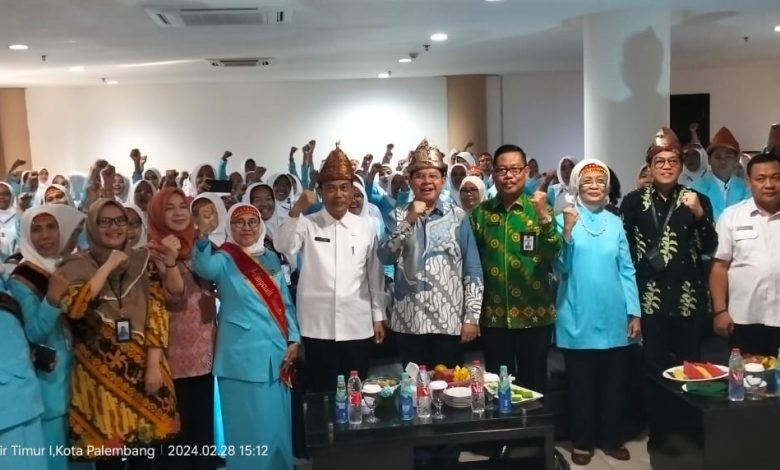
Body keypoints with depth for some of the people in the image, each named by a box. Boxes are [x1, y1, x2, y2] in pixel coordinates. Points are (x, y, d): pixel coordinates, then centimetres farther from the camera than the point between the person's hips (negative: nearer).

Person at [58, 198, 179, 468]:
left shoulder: (143, 262, 5)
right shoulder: (76, 266, -1)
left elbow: (157, 313, 1)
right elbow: (73, 308, -20)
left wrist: (154, 365, -7)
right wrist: (108, 267, -17)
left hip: (144, 369, 2)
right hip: (100, 373, -2)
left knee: (146, 448, 8)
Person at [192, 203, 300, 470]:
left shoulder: (271, 259, 10)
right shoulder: (225, 260, -5)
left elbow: (285, 303, 12)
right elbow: (204, 267, -29)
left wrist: (294, 339, 3)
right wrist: (203, 236, -46)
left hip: (276, 353, 5)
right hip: (243, 356, -5)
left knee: (278, 423, 14)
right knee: (250, 427, 3)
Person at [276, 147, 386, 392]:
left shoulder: (367, 227, 4)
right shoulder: (308, 225, 0)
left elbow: (375, 275, 8)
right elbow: (283, 247, -19)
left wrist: (378, 317, 8)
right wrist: (296, 211, -30)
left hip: (357, 326, 2)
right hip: (318, 327, -1)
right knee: (321, 391, 8)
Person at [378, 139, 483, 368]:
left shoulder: (458, 216, 2)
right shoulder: (399, 216, 6)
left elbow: (473, 270, 1)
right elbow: (385, 257, -7)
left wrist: (472, 317, -3)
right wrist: (409, 221, -16)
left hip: (449, 320, -1)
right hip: (408, 320, 1)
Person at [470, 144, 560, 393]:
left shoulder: (539, 209, 0)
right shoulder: (480, 212, 3)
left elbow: (554, 255, -13)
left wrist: (544, 216, -27)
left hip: (534, 314, -1)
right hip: (493, 316, 1)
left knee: (533, 383, 10)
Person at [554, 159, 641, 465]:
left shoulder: (615, 222, 6)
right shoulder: (564, 219, -4)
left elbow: (626, 270, 7)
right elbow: (561, 268, -8)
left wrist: (634, 312, 5)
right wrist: (567, 231, -21)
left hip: (613, 317, 3)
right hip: (578, 318, -3)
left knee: (614, 383, 12)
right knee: (581, 383, 8)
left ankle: (611, 439, 28)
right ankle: (582, 442, 22)